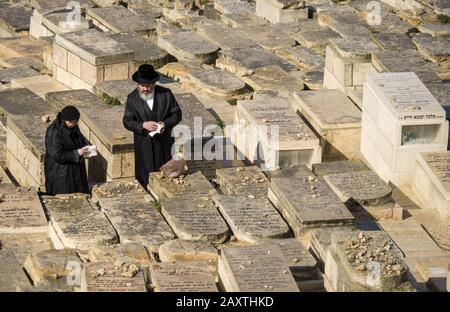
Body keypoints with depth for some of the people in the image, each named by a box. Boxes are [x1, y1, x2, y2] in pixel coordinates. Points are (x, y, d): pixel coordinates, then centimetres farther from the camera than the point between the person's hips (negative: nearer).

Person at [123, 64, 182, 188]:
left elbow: (177, 114, 2)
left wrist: (166, 124, -18)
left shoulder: (166, 94, -4)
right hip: (144, 145, -1)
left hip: (164, 143, 1)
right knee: (145, 178, 2)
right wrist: (143, 125, -23)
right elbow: (127, 121, -4)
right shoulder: (132, 98, -4)